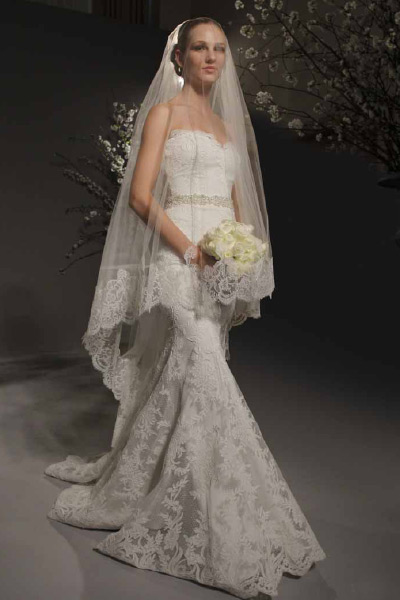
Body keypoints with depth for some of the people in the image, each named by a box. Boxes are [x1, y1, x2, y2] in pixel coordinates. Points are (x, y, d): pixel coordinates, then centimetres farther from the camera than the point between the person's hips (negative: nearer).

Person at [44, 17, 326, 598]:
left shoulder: (227, 121, 21)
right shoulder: (163, 111, 2)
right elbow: (140, 195, -8)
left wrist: (245, 253, 3)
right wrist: (190, 248, -17)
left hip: (221, 258, 7)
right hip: (178, 256, -7)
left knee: (178, 377, 11)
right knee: (205, 374, -14)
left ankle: (137, 478, 30)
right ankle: (222, 528, -4)